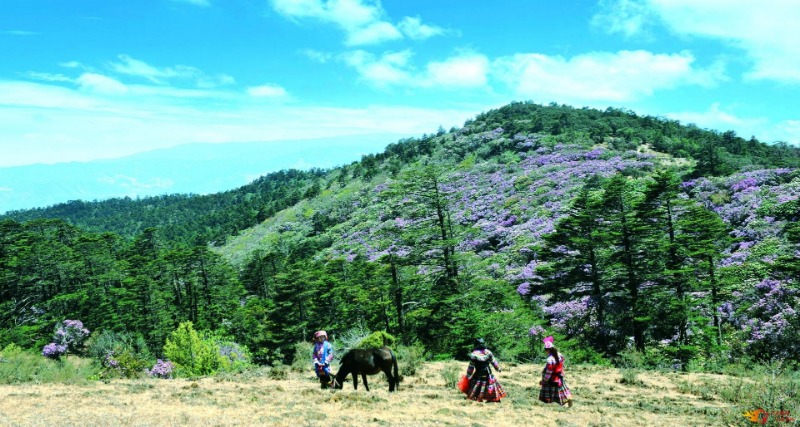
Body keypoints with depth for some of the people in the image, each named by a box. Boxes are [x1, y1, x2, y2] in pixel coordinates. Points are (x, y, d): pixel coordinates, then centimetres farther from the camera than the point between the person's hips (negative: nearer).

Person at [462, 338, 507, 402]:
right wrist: (498, 368, 22)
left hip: (478, 375, -2)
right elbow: (494, 361, 7)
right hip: (488, 374, 2)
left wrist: (468, 375, 2)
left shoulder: (474, 354, -12)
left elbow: (471, 366, -7)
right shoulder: (488, 352, -3)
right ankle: (496, 398, 19)